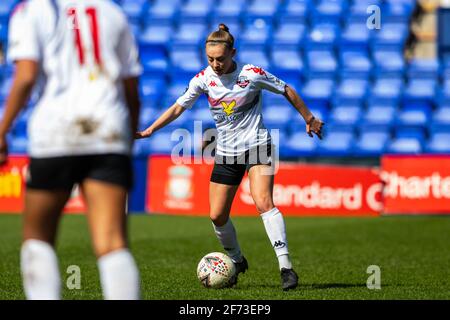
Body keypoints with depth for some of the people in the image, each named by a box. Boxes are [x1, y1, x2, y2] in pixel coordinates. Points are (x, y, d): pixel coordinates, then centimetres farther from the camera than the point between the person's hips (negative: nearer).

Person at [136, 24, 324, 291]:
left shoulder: (252, 74, -14)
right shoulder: (204, 78, -4)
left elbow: (287, 91, 0)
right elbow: (179, 107, 5)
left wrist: (309, 119, 10)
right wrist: (150, 130, -4)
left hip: (257, 145, -5)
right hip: (226, 152, 5)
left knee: (264, 203, -24)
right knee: (217, 216, 3)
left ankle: (286, 268, -27)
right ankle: (237, 261, 29)